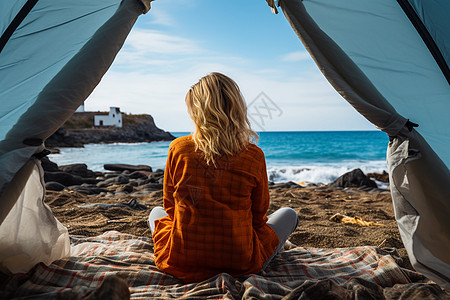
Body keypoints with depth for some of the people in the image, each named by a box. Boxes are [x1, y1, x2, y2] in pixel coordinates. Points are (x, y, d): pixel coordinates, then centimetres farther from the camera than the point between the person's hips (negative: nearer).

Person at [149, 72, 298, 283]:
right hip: (240, 266, -1)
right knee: (288, 214, 24)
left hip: (181, 265, 2)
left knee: (156, 212, 33)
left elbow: (169, 205, 3)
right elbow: (259, 214, 0)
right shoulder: (254, 156, -13)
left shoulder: (177, 148, -12)